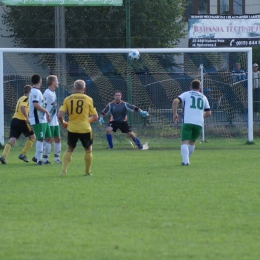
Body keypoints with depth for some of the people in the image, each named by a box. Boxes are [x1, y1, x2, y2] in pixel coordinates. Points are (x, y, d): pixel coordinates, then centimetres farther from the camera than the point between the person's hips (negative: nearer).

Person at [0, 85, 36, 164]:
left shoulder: (20, 99, 20)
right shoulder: (27, 99, -6)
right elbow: (22, 107, -22)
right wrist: (27, 118, -26)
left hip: (14, 120, 7)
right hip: (21, 121, -7)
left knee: (12, 139, -3)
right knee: (32, 137, 12)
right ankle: (23, 154, 9)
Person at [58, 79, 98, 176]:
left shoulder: (67, 99, 1)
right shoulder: (88, 99, -1)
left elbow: (60, 115, -6)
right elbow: (95, 117, 1)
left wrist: (63, 123, 14)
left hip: (72, 128, 2)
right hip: (85, 128, -1)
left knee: (70, 149, 18)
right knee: (88, 149, 19)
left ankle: (63, 170, 5)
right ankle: (87, 172, 23)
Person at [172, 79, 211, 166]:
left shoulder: (186, 94, 12)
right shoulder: (203, 97, 21)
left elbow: (175, 101, -5)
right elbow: (208, 113, 22)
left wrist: (175, 113, 3)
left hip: (187, 122, -3)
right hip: (199, 123, 3)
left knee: (185, 142, -9)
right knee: (192, 142, 22)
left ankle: (186, 161, -28)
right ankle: (186, 159, 26)